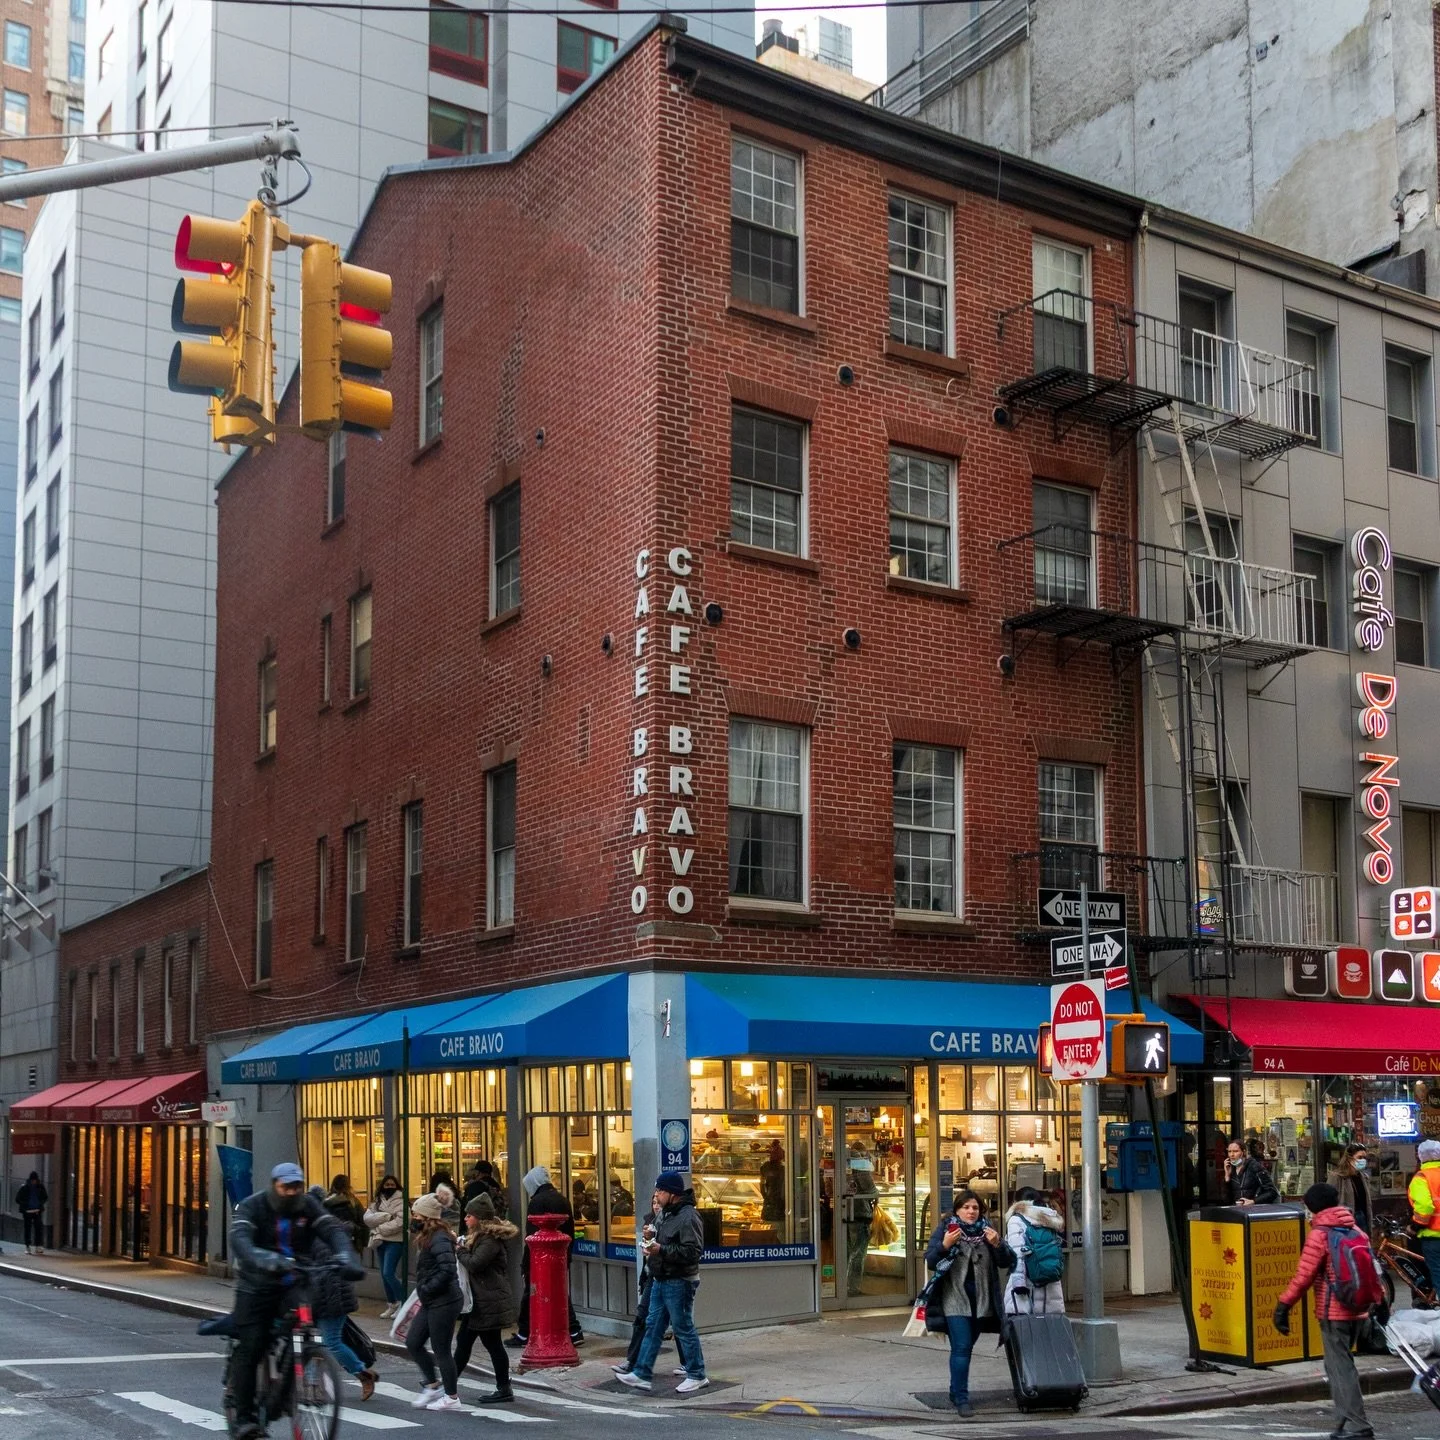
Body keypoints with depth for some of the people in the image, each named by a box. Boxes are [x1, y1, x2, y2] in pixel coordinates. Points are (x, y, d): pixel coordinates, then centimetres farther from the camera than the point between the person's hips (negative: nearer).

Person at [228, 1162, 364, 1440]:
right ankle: (244, 1417, -2)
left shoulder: (308, 1206, 1)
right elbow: (239, 1238, -26)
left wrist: (346, 1257, -35)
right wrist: (263, 1260, -47)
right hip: (257, 1285, -3)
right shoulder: (253, 1206, -9)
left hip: (295, 1285, 3)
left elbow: (333, 1230, -13)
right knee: (250, 1347, -8)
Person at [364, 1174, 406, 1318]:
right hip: (382, 1241, 6)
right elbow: (367, 1217, -3)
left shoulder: (400, 1201, -5)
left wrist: (380, 1228, -12)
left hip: (395, 1241, -6)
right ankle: (392, 1305, 20)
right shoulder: (377, 1201, 11)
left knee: (388, 1273, -14)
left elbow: (400, 1222, -18)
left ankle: (403, 1303, -2)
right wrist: (386, 1215, -16)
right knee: (384, 1274, 9)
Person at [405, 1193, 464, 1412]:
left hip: (444, 1303, -10)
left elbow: (447, 1270, -29)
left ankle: (452, 1397, 12)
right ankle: (432, 1385, 24)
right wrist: (422, 1291, 6)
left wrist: (426, 1289, -20)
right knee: (413, 1342, 11)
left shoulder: (439, 1239, -19)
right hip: (430, 1303, 10)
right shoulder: (426, 1238, 12)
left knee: (441, 1349, 0)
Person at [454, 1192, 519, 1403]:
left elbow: (474, 1263, -26)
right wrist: (463, 1246, 0)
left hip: (489, 1302, -10)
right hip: (479, 1301, 10)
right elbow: (472, 1263, 17)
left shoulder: (491, 1240, -19)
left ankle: (504, 1390, 8)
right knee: (463, 1341, 14)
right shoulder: (480, 1236, 14)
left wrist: (461, 1249, -10)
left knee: (492, 1344, -1)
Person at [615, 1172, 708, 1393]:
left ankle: (697, 1376, 12)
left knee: (684, 1329, 0)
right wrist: (651, 1239, 2)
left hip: (679, 1282, -10)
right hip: (660, 1281, 10)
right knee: (653, 1327, 11)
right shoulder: (665, 1214, 13)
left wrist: (660, 1250, -26)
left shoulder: (687, 1217, -18)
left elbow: (693, 1251, -26)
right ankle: (642, 1374, 16)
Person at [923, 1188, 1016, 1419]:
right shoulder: (945, 1229, -1)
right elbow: (930, 1261, -6)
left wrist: (998, 1245, -16)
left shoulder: (987, 1230, 6)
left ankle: (957, 1391, 27)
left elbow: (1007, 1262, 3)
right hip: (955, 1298, -3)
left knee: (965, 1346, 13)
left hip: (982, 1300, 3)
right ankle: (961, 1397, -10)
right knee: (961, 1347, -12)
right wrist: (945, 1245, -24)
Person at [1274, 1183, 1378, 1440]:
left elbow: (1303, 1276, -15)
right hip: (1357, 1311, 7)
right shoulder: (1355, 1231, 10)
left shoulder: (1319, 1234, -11)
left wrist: (1284, 1305, -10)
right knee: (1343, 1365, 16)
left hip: (1333, 1312, -7)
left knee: (1339, 1369, -3)